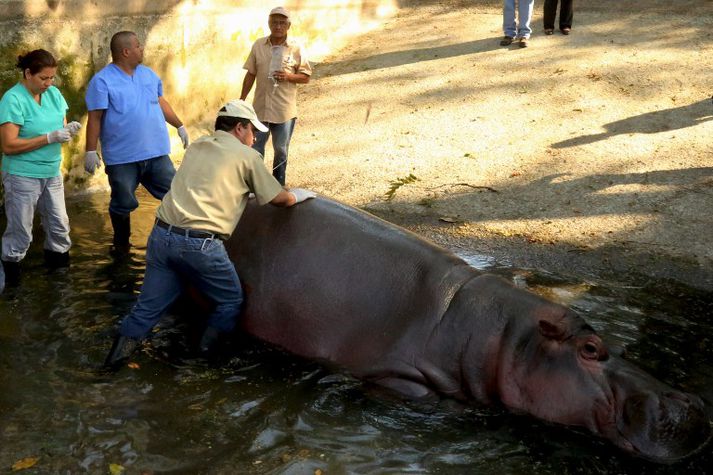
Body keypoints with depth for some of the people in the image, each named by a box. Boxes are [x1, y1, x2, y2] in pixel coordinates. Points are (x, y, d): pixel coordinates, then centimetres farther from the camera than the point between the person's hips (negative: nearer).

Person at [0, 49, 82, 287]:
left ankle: (59, 266, 33)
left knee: (59, 224, 15)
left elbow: (59, 128, 11)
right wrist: (50, 137, -23)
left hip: (52, 173, 6)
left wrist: (68, 130, -14)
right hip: (22, 176, -6)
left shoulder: (53, 93, 4)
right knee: (21, 232, 2)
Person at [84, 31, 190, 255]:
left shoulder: (148, 74, 11)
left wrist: (179, 125, 24)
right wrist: (91, 151, -13)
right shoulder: (102, 81, -8)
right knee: (123, 204, 8)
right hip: (122, 158, -5)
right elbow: (95, 118, -10)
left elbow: (161, 101, 23)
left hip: (157, 152, 5)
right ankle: (121, 244, 28)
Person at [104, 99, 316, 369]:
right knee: (231, 301, 16)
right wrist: (298, 195, 32)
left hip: (162, 234, 6)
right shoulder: (247, 156, 3)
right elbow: (279, 199, 12)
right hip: (200, 245, -6)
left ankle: (118, 356, 11)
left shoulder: (197, 146, 20)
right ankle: (208, 354, 17)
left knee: (149, 305, 15)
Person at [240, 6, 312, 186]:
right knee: (255, 150, 8)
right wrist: (242, 100, 4)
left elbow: (306, 77, -1)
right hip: (260, 107, 2)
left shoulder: (296, 49, -5)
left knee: (280, 151, 11)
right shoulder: (258, 45, 1)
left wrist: (289, 77, -19)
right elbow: (250, 74, 7)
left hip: (284, 110, -2)